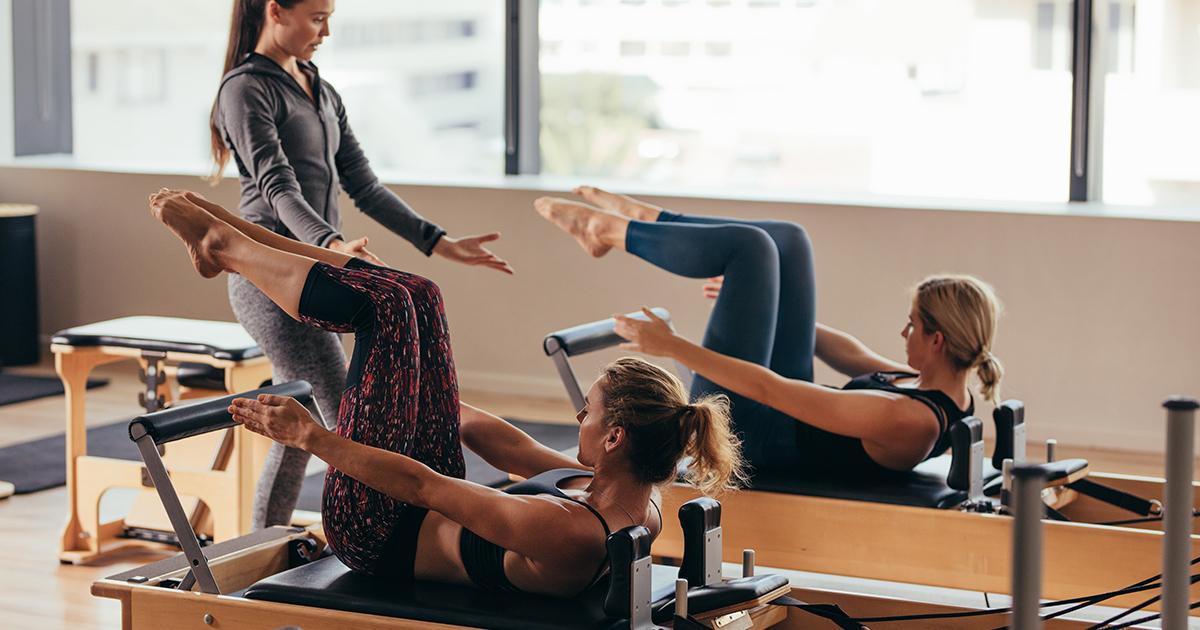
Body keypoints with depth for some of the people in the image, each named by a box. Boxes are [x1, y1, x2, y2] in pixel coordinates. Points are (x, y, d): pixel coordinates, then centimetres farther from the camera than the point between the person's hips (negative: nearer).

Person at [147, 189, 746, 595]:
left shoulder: (569, 534, -38)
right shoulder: (639, 504, -12)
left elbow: (421, 486, -31)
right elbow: (517, 450, 4)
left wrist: (311, 436, -23)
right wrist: (424, 398, 17)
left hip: (377, 533, -8)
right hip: (432, 513, 8)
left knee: (386, 305, -13)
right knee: (415, 297, 6)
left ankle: (226, 245, 11)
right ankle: (230, 239, 20)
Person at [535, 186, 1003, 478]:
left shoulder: (909, 421, -35)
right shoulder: (946, 393, -8)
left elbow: (770, 390, -33)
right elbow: (857, 359, 9)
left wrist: (673, 346, -27)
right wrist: (752, 298, 18)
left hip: (740, 429, -8)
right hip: (785, 421, 8)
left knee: (750, 245, -11)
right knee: (787, 240, 7)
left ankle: (614, 231, 10)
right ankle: (640, 219, 20)